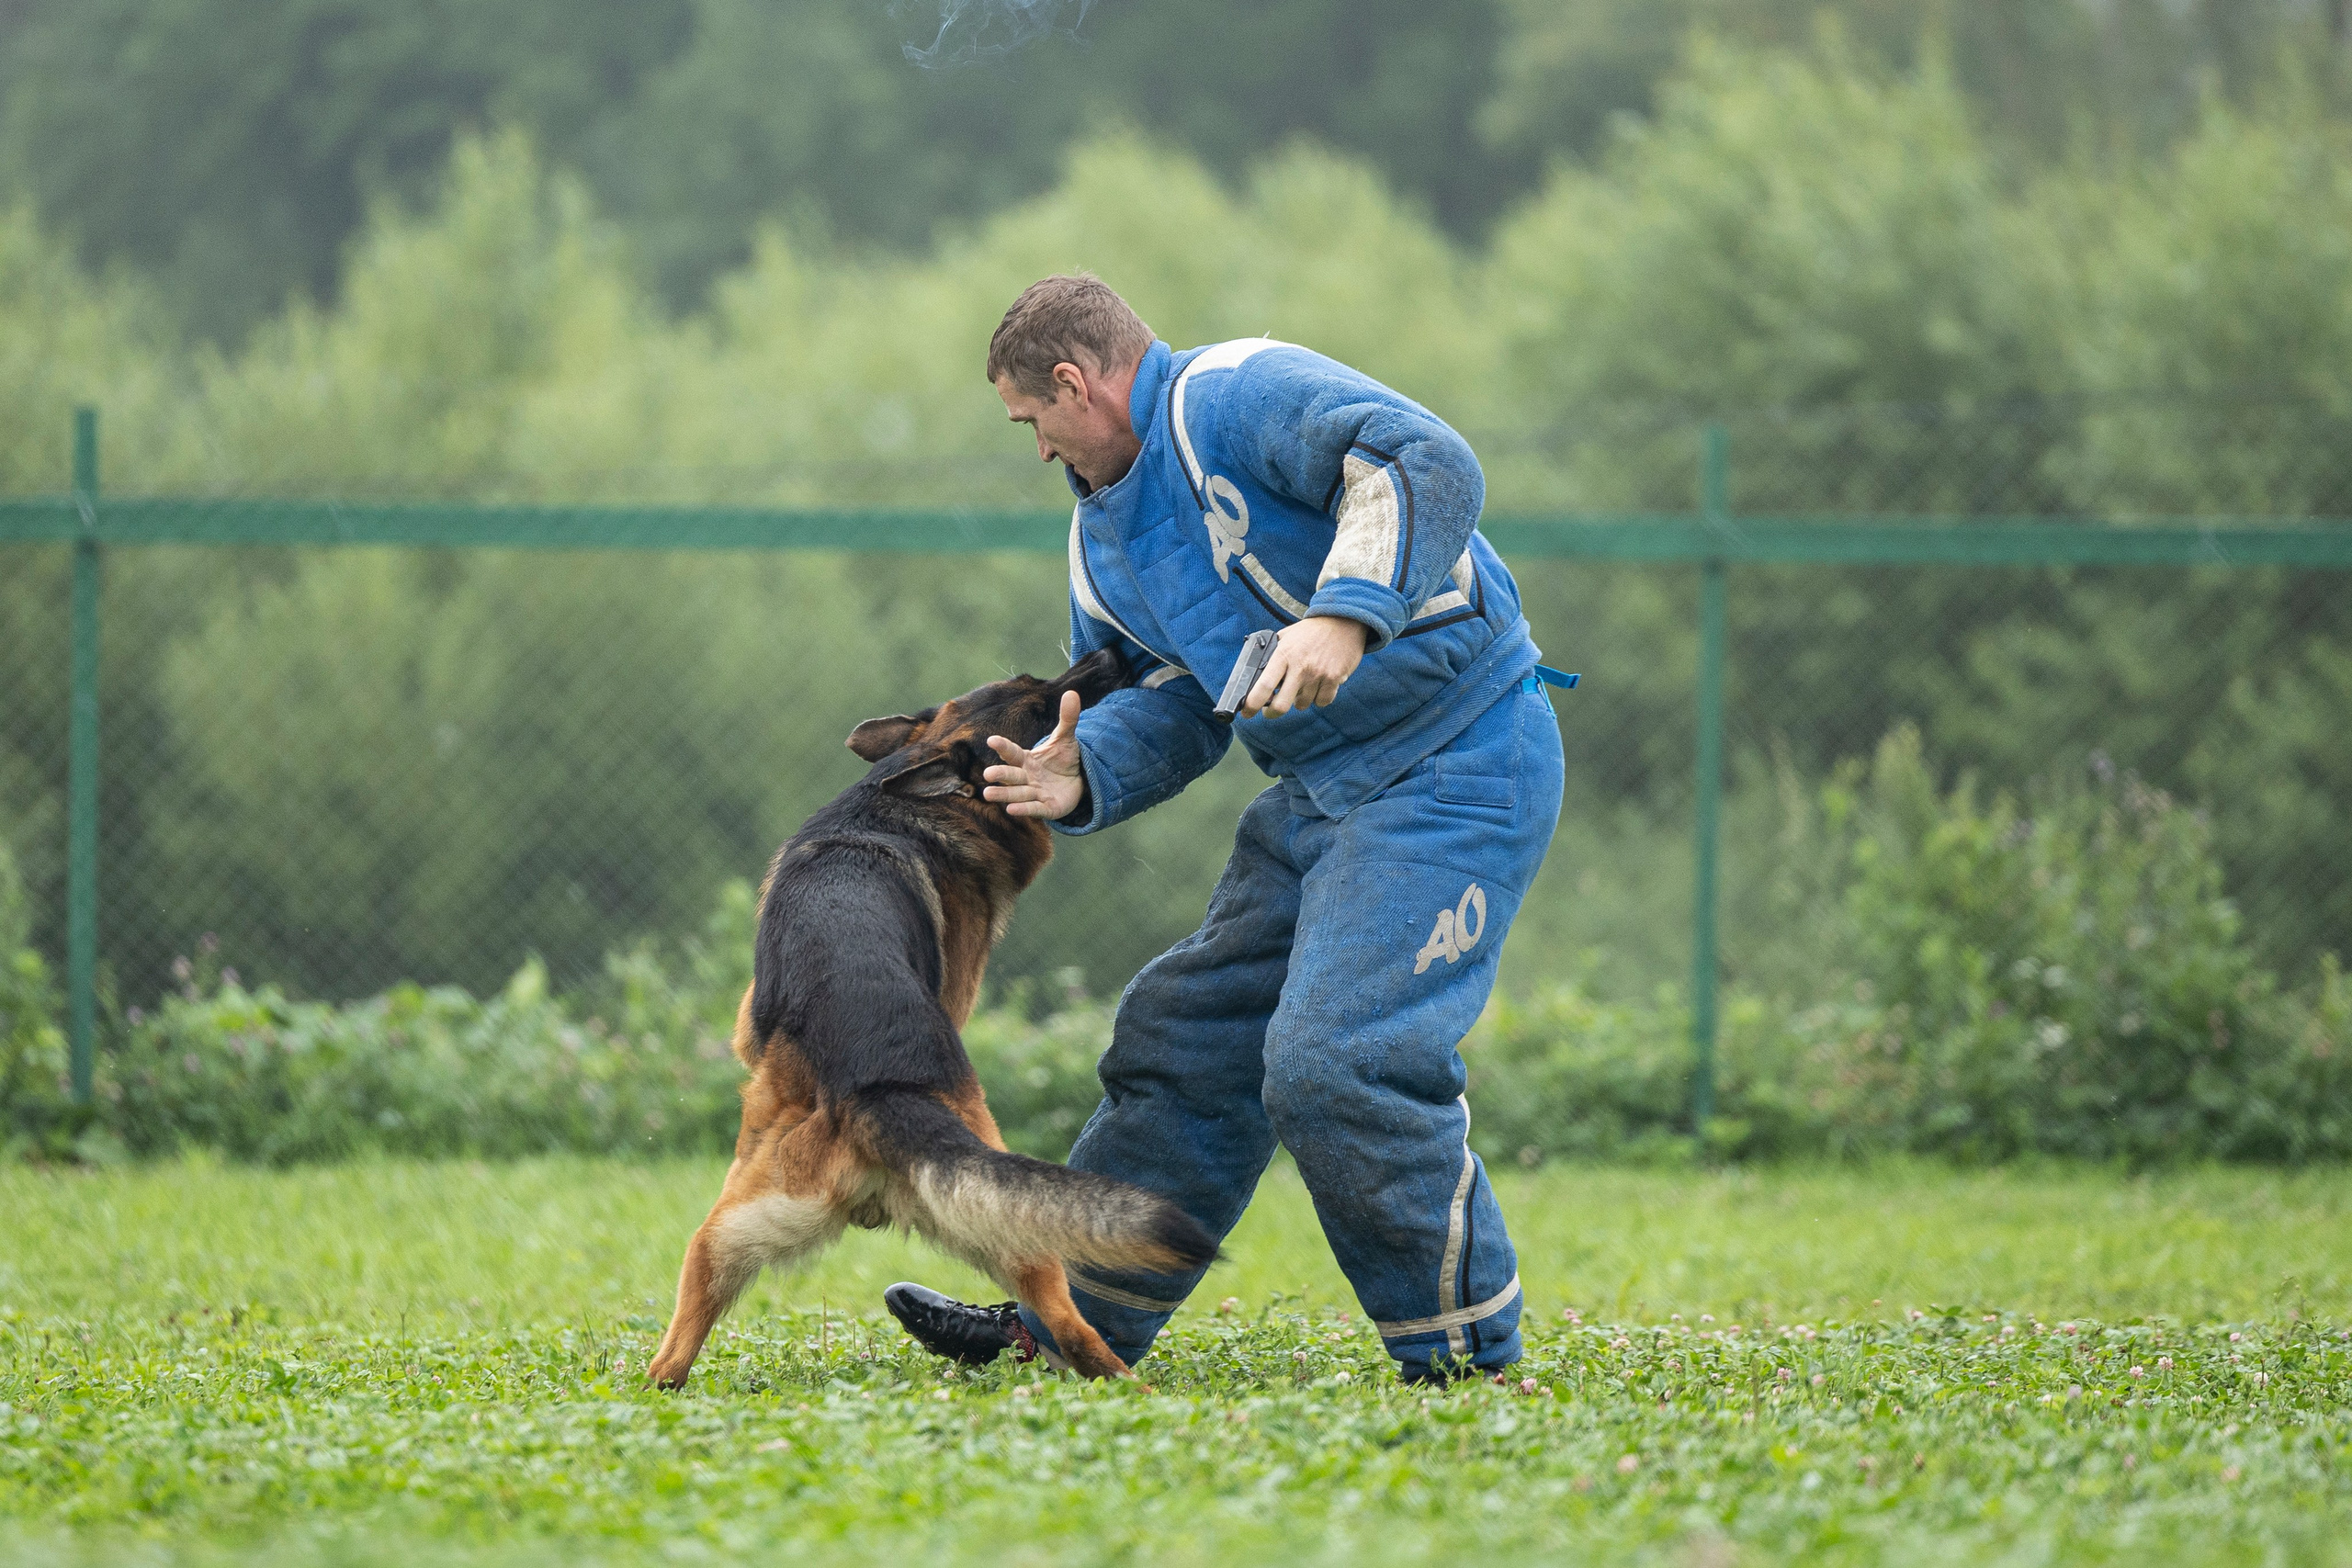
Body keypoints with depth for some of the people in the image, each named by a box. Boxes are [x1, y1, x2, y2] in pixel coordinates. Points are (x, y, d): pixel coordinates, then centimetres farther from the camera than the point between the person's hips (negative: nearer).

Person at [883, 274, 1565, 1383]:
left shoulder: (1240, 397, -15)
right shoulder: (1104, 540, 15)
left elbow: (1427, 465, -29)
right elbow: (1169, 704, 17)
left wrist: (1346, 613, -40)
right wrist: (1084, 774, -4)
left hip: (1455, 766, -10)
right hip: (1318, 791, 10)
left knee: (1336, 1062, -19)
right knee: (1189, 1037, 13)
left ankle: (1466, 1353, -5)